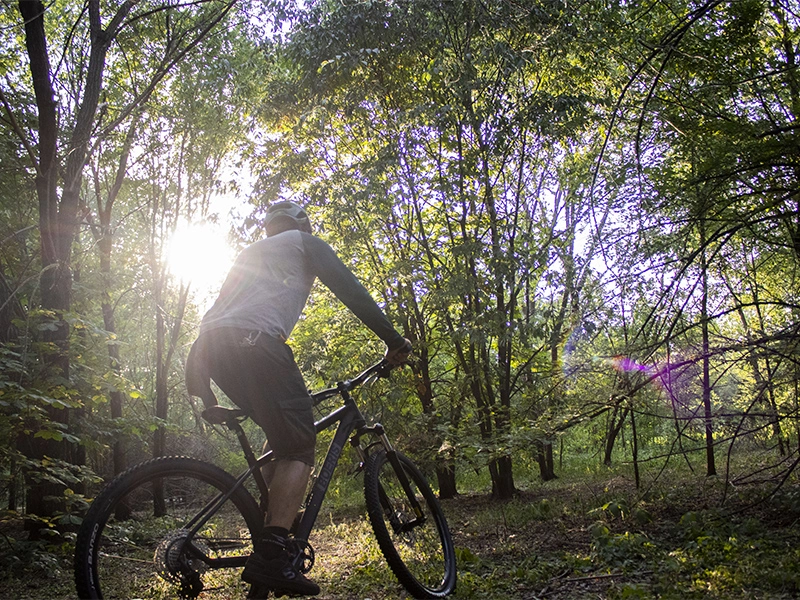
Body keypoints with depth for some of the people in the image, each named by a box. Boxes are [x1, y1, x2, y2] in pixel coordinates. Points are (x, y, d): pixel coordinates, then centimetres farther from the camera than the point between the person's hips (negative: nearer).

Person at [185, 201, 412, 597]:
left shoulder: (251, 252, 37)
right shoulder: (305, 242, 19)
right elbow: (350, 290, 7)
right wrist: (394, 340, 8)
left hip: (210, 344, 8)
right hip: (253, 341, -8)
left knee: (283, 437, 20)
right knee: (298, 447, -8)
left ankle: (272, 530, 15)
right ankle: (271, 556, -22)